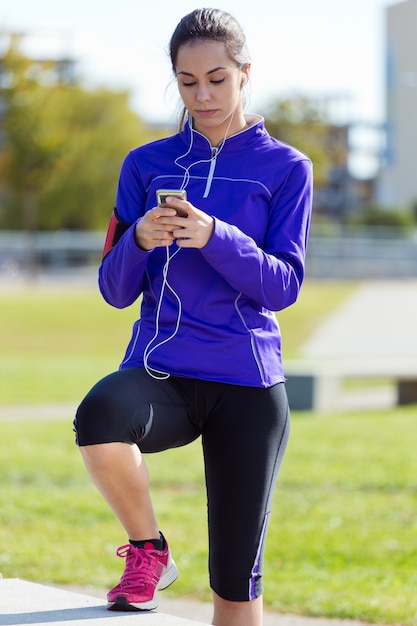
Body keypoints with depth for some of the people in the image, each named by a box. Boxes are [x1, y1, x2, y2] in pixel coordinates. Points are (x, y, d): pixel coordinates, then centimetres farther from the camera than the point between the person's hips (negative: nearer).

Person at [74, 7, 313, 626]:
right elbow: (115, 290, 7)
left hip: (247, 386, -1)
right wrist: (140, 241, -14)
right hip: (160, 370, 1)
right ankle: (148, 550, -9)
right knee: (99, 417, -35)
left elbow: (284, 285, -4)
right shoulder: (147, 165, 10)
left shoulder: (285, 167, 5)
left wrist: (214, 238, -21)